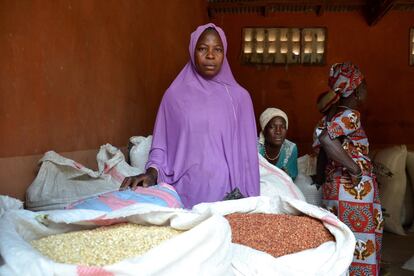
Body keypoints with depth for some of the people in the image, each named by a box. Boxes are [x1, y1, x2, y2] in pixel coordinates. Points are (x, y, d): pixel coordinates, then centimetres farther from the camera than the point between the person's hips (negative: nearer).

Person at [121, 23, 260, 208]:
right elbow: (161, 146, 3)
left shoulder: (239, 96, 3)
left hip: (227, 192, 1)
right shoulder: (174, 94, 2)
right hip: (185, 193, 0)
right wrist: (152, 172, -16)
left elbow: (247, 153, 3)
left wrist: (250, 201, 2)